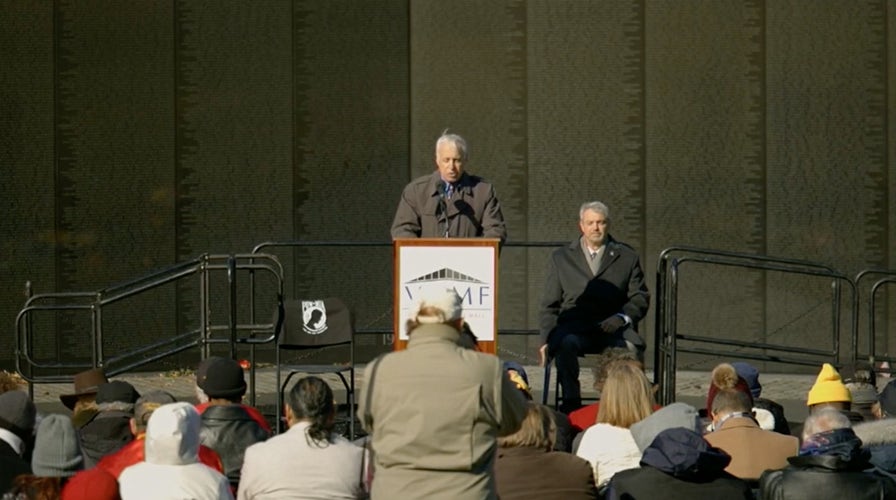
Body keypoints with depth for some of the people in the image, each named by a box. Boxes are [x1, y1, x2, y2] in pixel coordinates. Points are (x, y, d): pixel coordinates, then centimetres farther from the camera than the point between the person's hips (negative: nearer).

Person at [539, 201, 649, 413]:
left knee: (632, 347, -34)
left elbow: (640, 298, 11)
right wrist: (547, 340, 0)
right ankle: (571, 402, -26)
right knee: (566, 343, -36)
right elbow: (549, 305, 15)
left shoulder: (627, 257, 17)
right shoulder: (561, 258, 18)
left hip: (613, 326, 0)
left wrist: (622, 317, -10)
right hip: (574, 327, 0)